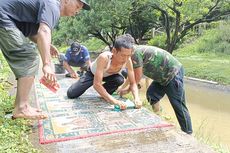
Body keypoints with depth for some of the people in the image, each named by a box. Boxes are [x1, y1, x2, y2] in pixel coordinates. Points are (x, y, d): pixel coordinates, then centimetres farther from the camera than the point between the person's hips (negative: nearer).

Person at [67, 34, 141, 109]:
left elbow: (133, 83, -22)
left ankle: (105, 95, 0)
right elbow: (96, 84, -46)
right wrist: (114, 101, -55)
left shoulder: (128, 61, -31)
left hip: (108, 75, 3)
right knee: (71, 94, -12)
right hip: (93, 73, -2)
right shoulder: (104, 58, -44)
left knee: (120, 80, -30)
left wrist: (136, 98, -42)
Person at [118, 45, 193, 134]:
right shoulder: (135, 52, 9)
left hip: (173, 73, -10)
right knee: (151, 96, 6)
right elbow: (132, 75, 18)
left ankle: (188, 134, 9)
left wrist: (128, 89, -1)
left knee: (178, 106, -4)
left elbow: (138, 77, -16)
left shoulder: (135, 52, -21)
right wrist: (123, 87, 19)